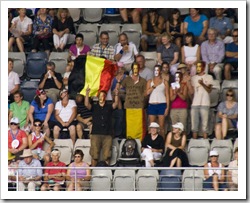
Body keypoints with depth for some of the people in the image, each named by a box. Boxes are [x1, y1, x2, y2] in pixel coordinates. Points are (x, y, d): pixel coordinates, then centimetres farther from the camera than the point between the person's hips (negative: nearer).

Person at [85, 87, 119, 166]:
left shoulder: (109, 107, 12)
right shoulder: (94, 107, 11)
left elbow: (115, 104, -7)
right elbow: (86, 104, -6)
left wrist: (116, 95, -25)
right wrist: (87, 94, -21)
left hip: (107, 134, 0)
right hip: (96, 134, 0)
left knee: (107, 156, 0)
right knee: (94, 155, -2)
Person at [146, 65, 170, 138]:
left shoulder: (164, 82, 6)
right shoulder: (150, 81, 12)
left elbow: (167, 95, 3)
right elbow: (147, 92, -2)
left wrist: (167, 107, -4)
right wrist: (153, 86, -12)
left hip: (162, 104, -2)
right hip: (152, 105, 2)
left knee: (161, 126, -3)